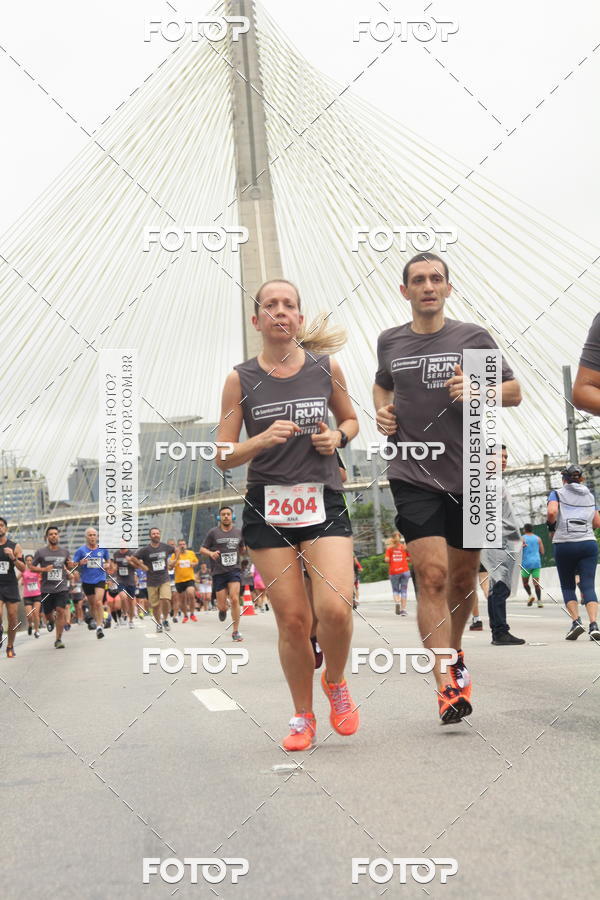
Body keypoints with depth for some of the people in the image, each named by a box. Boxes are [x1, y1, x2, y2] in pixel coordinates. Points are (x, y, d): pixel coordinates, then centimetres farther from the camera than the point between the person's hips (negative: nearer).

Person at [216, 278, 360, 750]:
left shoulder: (326, 367, 5)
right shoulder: (240, 379, 2)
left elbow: (351, 419, 21)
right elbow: (223, 457, 2)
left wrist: (338, 436, -1)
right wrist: (262, 440, -17)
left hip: (324, 502, 0)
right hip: (268, 507, 0)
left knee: (334, 608, -16)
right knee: (293, 619, 0)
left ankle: (335, 681, 16)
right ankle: (303, 717, 21)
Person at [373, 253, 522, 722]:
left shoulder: (473, 336, 3)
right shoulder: (390, 342, 8)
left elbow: (515, 392, 6)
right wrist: (382, 411, 8)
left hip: (470, 475, 1)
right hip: (414, 476, -1)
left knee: (463, 579, 12)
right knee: (432, 575, -15)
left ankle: (455, 654, 38)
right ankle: (446, 685, -14)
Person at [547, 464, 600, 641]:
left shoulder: (557, 494, 5)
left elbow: (552, 512, -14)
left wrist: (551, 527, 3)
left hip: (564, 544, -2)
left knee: (567, 586, 11)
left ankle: (576, 621, -5)